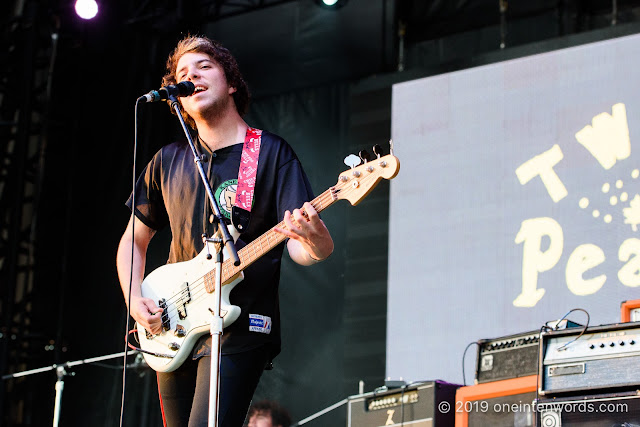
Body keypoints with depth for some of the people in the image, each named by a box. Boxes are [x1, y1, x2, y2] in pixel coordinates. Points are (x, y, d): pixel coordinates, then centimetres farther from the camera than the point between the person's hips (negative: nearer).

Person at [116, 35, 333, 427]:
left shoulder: (271, 153, -2)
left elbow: (300, 250, -10)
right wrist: (135, 302, 5)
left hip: (241, 331, -5)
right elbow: (134, 241, 22)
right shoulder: (168, 161, 12)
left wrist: (315, 240, -33)